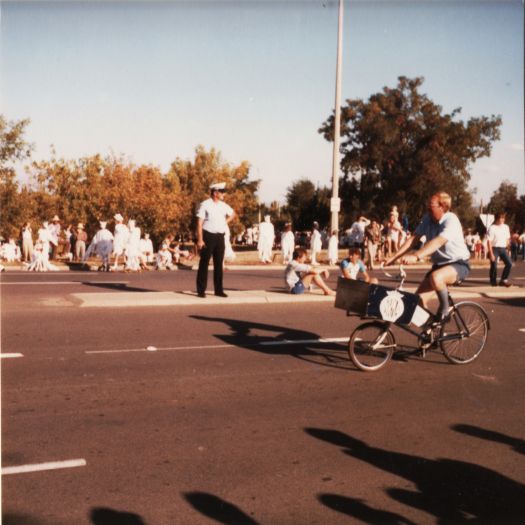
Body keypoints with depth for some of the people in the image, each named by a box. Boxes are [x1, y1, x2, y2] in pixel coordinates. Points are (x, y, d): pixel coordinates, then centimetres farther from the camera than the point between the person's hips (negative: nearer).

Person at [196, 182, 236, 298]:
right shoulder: (205, 204, -8)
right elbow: (199, 223, -11)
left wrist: (225, 222, 13)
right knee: (204, 263, 0)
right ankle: (201, 290, 6)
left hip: (220, 237, 5)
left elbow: (232, 214, 30)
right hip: (208, 236, -5)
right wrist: (200, 240, -17)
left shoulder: (223, 205, 9)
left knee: (219, 264, 9)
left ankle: (219, 290, 17)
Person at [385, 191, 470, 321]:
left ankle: (445, 308, -11)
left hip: (459, 264, -6)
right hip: (439, 264, 7)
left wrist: (416, 256, -50)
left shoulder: (451, 221, -23)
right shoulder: (428, 219, -4)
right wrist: (394, 257, -18)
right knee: (419, 299, -8)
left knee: (435, 278, -37)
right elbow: (413, 239, -7)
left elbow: (437, 242, -37)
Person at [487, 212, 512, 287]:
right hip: (495, 248, -5)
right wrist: (491, 253, -17)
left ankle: (503, 280, 5)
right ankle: (493, 282, 11)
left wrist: (506, 248, 8)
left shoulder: (506, 227, 7)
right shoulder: (492, 228, -10)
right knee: (494, 266, -6)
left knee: (509, 263, -6)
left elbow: (507, 238, 17)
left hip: (503, 248, 5)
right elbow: (489, 241, -13)